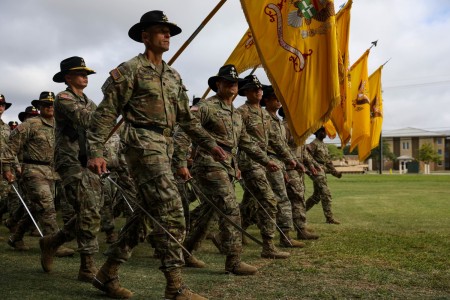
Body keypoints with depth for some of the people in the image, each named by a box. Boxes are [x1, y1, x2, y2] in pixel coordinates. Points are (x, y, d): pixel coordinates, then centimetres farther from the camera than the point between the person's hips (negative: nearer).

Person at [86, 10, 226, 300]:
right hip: (143, 144, -8)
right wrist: (96, 152, -15)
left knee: (146, 211, 10)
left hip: (165, 147, 8)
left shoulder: (173, 75, 19)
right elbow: (106, 114, -7)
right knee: (171, 211, -15)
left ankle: (108, 273, 22)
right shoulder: (130, 70, -3)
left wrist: (210, 143, 16)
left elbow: (187, 117, 22)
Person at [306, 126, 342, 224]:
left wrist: (335, 172, 16)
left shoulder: (324, 145, 19)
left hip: (323, 172, 10)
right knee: (326, 194, -11)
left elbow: (328, 161, 22)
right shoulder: (313, 144, -9)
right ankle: (329, 218, -8)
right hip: (317, 172, -10)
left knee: (316, 195, 14)